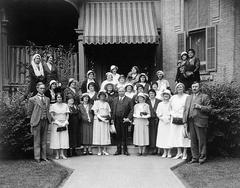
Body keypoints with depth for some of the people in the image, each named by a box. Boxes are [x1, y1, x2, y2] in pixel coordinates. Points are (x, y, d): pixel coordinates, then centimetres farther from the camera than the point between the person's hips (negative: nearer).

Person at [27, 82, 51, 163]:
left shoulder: (47, 99, 12)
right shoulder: (32, 99, -2)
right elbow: (29, 112, 1)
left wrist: (49, 119, 7)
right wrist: (32, 121, -2)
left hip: (45, 121, 4)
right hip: (37, 121, -4)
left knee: (44, 140, 10)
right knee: (37, 140, 2)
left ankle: (43, 156, 18)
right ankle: (37, 157, 10)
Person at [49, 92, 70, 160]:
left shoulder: (65, 105, 10)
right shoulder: (53, 106, 2)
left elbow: (67, 114, 7)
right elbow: (52, 115, -5)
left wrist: (65, 122, -7)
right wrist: (57, 122, -14)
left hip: (64, 124, 3)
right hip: (56, 124, -2)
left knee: (64, 138, -1)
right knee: (56, 138, -4)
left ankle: (62, 154, 2)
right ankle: (57, 154, 2)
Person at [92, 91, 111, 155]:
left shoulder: (106, 103, 16)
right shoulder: (96, 102, 6)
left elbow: (109, 112, 13)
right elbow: (95, 112, -3)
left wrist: (108, 117, -6)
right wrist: (101, 118, -14)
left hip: (106, 121, 3)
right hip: (98, 120, -3)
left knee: (106, 134, -2)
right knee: (98, 134, -5)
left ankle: (104, 150, 2)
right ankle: (99, 150, 0)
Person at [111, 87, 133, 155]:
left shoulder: (128, 100, 2)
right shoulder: (115, 100, 14)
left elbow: (131, 110, -2)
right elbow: (112, 110, 13)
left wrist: (128, 118, -13)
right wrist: (112, 118, 4)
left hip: (124, 120, -3)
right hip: (116, 120, 3)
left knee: (124, 135, 1)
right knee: (118, 135, 6)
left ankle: (125, 150, 11)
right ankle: (118, 150, 14)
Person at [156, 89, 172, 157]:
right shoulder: (160, 104, 11)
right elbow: (158, 113, 11)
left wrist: (169, 117, -12)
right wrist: (161, 117, -5)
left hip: (169, 122, -3)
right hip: (162, 122, 3)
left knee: (169, 136, -5)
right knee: (162, 136, 1)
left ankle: (169, 152, 3)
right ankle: (164, 152, 9)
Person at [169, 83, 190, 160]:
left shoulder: (187, 97, -4)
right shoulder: (173, 98, 12)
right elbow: (171, 107, 25)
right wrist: (172, 114, 13)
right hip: (175, 119, 5)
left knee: (184, 136, -2)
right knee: (176, 136, 6)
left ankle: (184, 153, 7)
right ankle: (179, 152, 16)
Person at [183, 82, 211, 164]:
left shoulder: (205, 97, 5)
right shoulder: (188, 97, 20)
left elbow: (209, 108, -2)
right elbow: (185, 110, 17)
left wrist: (200, 107, -16)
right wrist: (185, 121, 7)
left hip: (200, 121, -5)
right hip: (191, 122, 5)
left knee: (201, 140, -3)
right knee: (193, 140, 6)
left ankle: (202, 157, 6)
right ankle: (195, 157, 14)